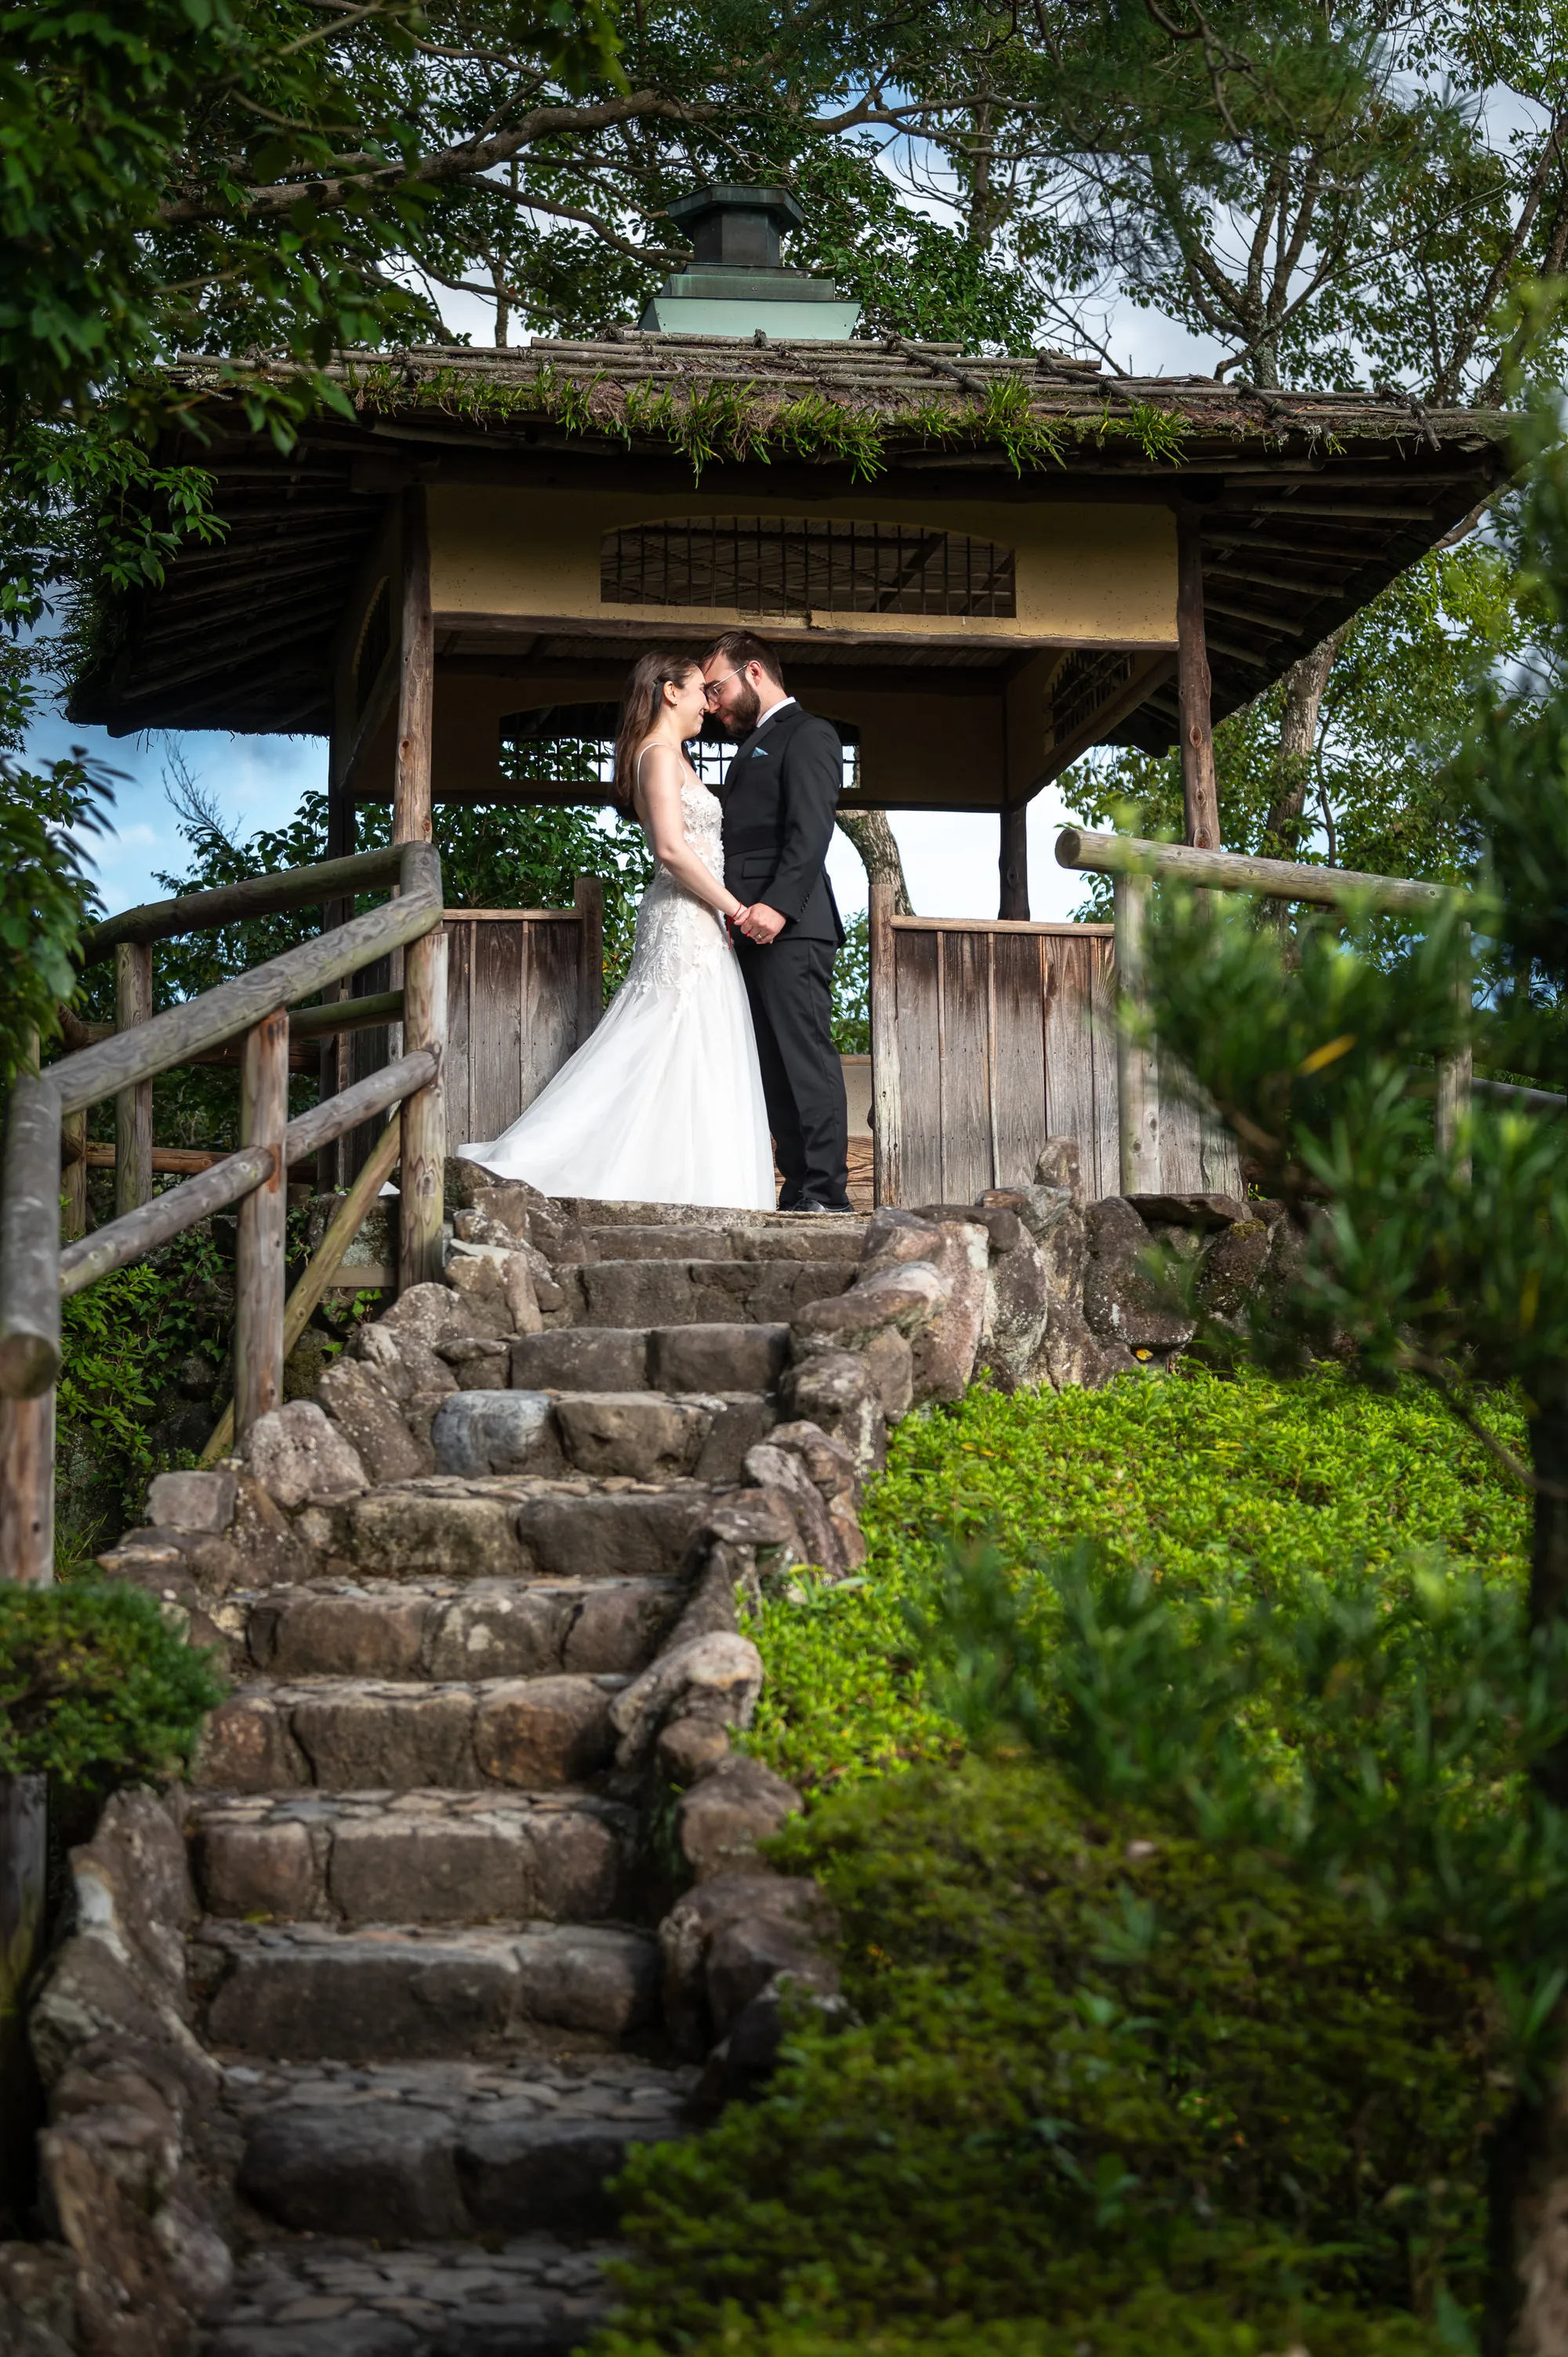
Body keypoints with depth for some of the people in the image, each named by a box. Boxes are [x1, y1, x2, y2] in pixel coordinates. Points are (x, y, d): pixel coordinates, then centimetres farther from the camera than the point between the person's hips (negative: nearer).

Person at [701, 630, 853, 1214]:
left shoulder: (807, 734, -1)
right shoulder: (753, 747, 28)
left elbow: (810, 831, -14)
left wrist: (779, 904, -25)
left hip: (789, 929, -9)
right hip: (753, 930, 9)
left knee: (805, 1057, -12)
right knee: (774, 1067, 5)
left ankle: (825, 1191, -14)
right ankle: (798, 1191, 4)